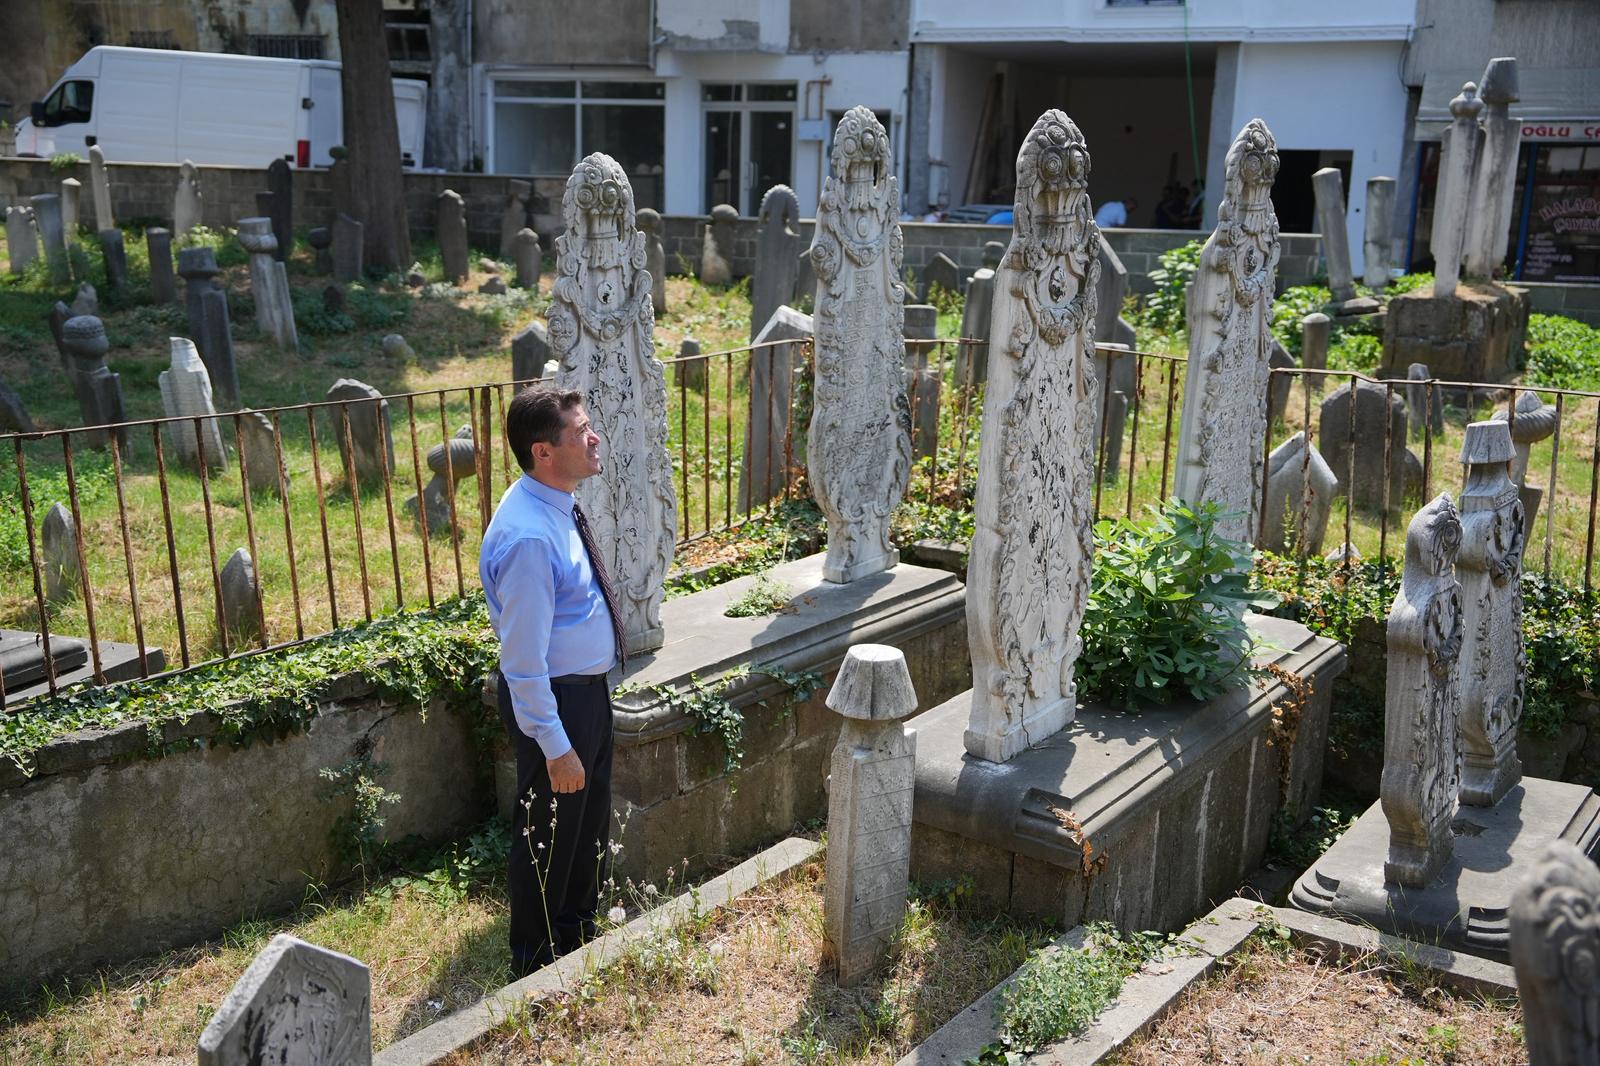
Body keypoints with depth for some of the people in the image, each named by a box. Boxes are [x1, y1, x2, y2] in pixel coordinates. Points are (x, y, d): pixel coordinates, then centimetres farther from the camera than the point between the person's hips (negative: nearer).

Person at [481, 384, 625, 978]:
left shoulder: (557, 505, -1)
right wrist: (554, 745, -22)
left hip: (588, 688, 9)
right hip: (554, 699, -9)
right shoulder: (530, 536, -31)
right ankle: (538, 961, 35)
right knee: (549, 832, 12)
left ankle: (578, 929, 50)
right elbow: (524, 657, -27)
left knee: (590, 820, 26)